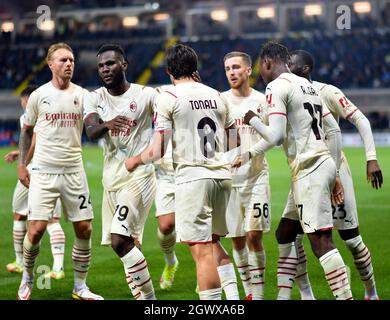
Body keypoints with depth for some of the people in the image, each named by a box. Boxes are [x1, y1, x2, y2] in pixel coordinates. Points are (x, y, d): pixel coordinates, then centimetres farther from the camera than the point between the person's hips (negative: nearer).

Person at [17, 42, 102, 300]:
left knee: (84, 229, 0)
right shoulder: (39, 95, 2)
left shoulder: (82, 95, 4)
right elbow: (27, 129, 13)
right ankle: (27, 278, 16)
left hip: (74, 170, 2)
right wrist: (21, 164, 9)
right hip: (43, 172, -2)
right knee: (36, 230, -10)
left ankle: (80, 287, 15)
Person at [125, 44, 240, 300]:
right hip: (222, 175, 6)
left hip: (192, 176, -6)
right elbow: (235, 144, 19)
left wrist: (135, 161, 11)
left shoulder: (168, 99, -4)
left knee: (202, 250, -6)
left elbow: (157, 152, -8)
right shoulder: (218, 96, 12)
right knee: (212, 241, 21)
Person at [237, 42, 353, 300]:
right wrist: (334, 176, 24)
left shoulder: (276, 87, -7)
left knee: (321, 240, -12)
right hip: (325, 163, 10)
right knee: (285, 234, 18)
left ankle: (345, 296, -17)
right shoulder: (307, 85, 21)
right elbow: (334, 129, 22)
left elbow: (276, 136, -15)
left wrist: (253, 120, 4)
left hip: (309, 170, -10)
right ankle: (284, 295, 21)